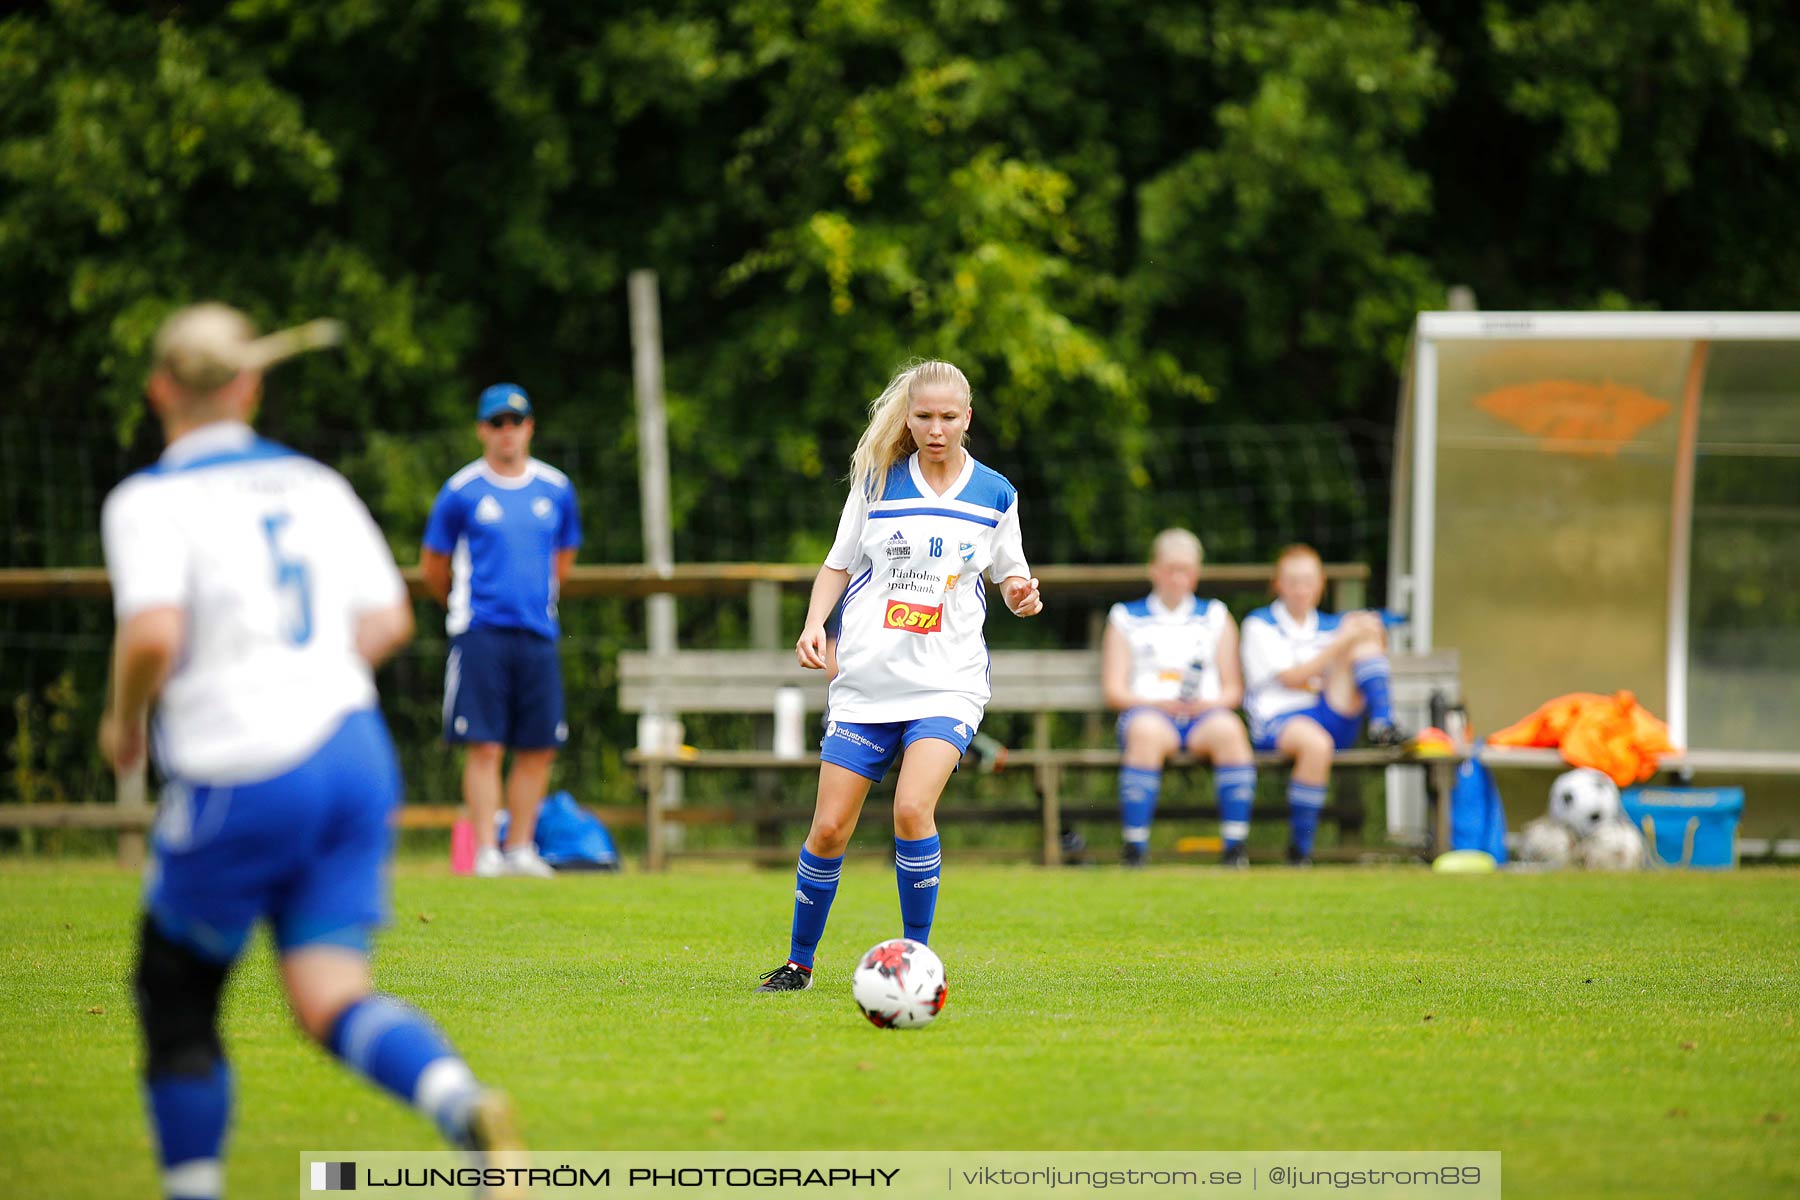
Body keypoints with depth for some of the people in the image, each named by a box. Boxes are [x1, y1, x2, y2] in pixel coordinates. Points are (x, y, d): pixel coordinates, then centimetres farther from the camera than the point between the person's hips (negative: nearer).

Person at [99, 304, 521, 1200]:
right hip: (353, 752, 5)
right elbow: (387, 623, 12)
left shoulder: (150, 501, -5)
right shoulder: (315, 485, 13)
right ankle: (464, 1107, -28)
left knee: (174, 995, 13)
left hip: (238, 780, -5)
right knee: (331, 999, -1)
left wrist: (123, 722, -1)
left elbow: (153, 633, -20)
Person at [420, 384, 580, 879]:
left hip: (538, 632, 4)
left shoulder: (556, 489, 10)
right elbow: (433, 564, 10)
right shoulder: (461, 492, -1)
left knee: (539, 748, 2)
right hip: (481, 633, -4)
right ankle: (485, 851, -5)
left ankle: (520, 847, 11)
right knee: (484, 746, -8)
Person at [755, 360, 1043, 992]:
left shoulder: (994, 494, 3)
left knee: (912, 809, -23)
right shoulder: (878, 482, 3)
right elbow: (839, 565, 12)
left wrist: (1021, 594, -9)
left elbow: (1011, 574, 14)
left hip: (946, 683, -1)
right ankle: (799, 961, 18)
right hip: (867, 677, 1)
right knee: (829, 828, -1)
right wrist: (813, 625, -4)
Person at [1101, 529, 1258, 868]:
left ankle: (1235, 848, -37)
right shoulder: (1126, 619, 18)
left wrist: (1210, 703, -6)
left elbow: (1233, 688, 17)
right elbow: (1114, 690, 8)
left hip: (1205, 713, 1)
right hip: (1147, 710, -1)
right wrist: (1157, 703, -10)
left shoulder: (1216, 618, 23)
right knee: (1146, 731, -39)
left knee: (1227, 729, -36)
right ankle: (1134, 849, -39)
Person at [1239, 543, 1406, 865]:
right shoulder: (1260, 626, 7)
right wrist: (1343, 641, -9)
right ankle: (1299, 848, -32)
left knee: (1366, 633, -7)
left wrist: (1374, 639, -3)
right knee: (1316, 743, -44)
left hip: (1330, 715, 4)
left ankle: (1383, 725, -17)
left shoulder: (1330, 626, 22)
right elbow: (1291, 677, -7)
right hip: (1276, 718, -4)